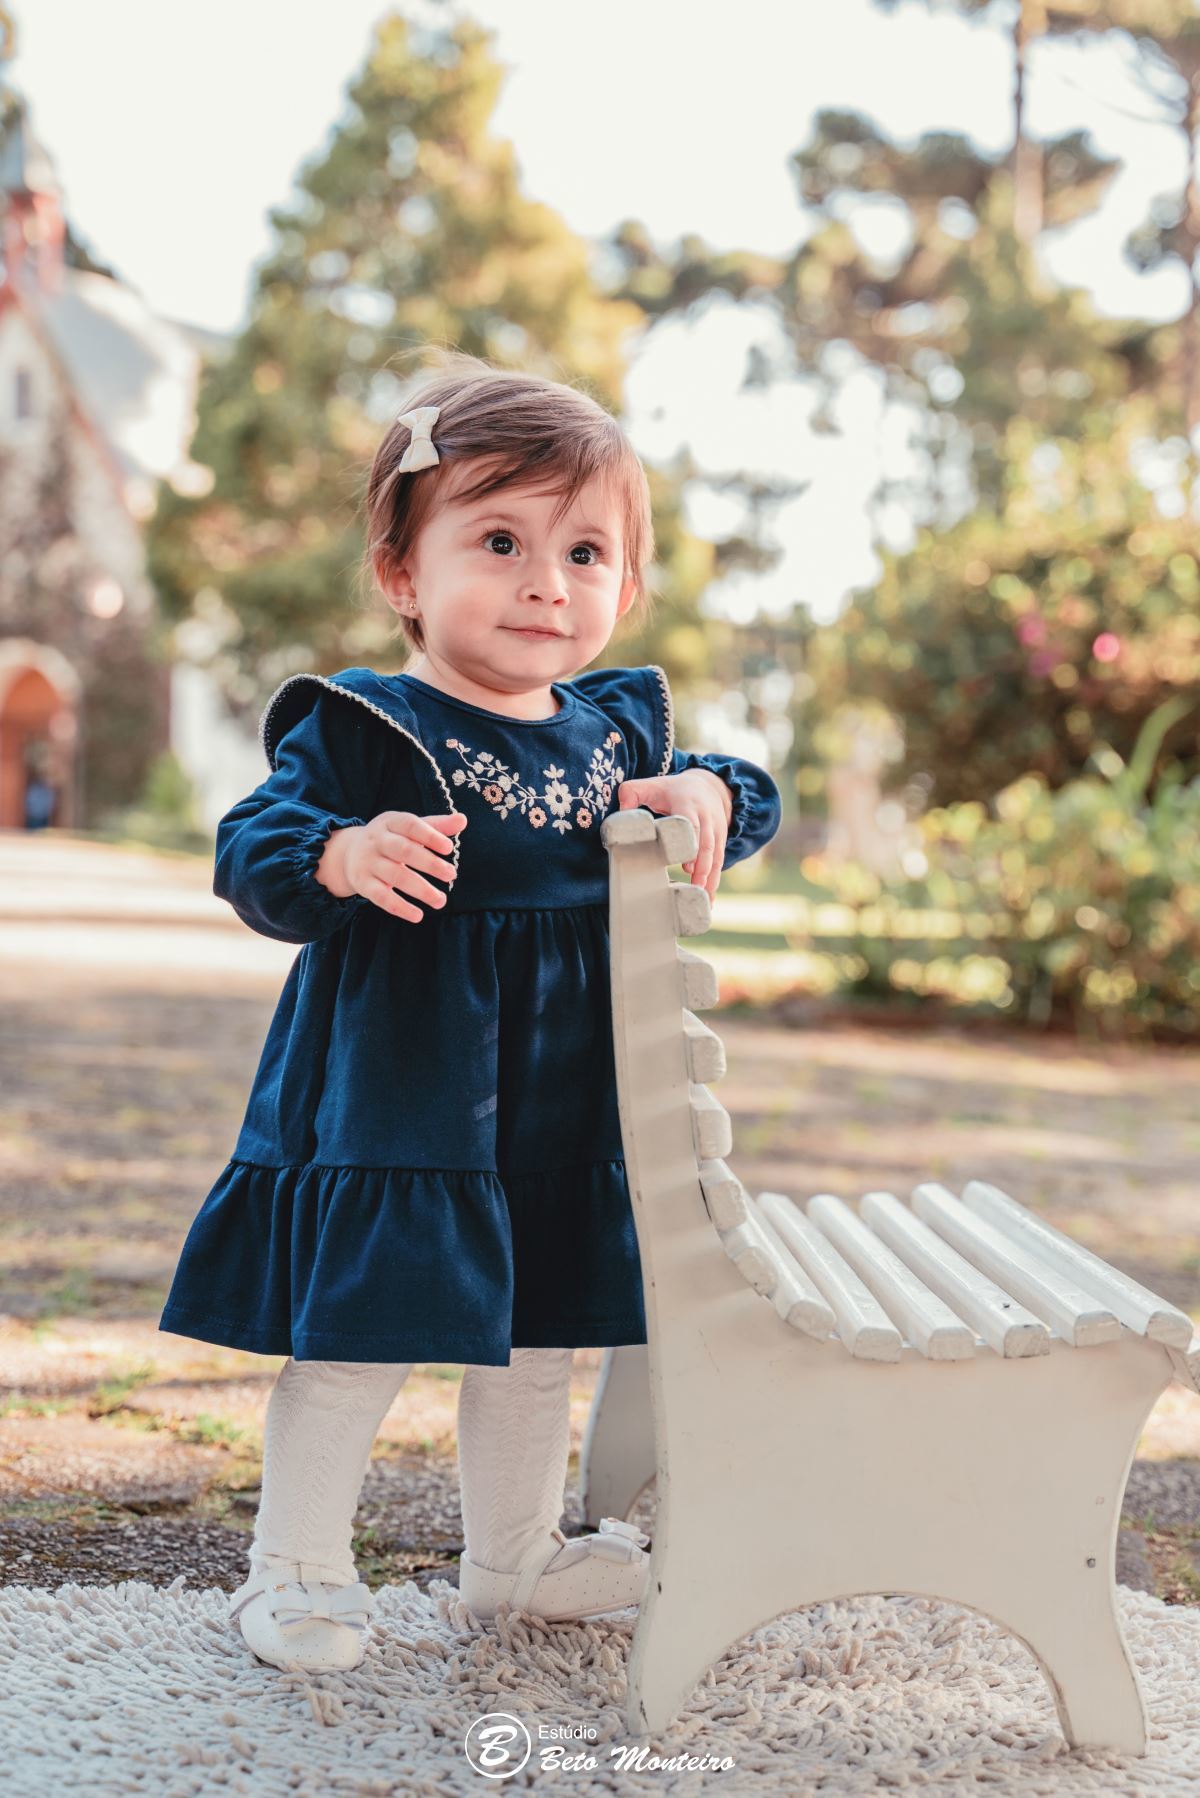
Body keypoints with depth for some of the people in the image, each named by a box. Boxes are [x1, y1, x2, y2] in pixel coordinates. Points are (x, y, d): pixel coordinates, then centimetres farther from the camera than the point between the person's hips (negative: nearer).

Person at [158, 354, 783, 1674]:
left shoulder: (621, 726, 6)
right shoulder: (355, 728, -12)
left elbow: (735, 795, 15)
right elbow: (253, 850, -16)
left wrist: (707, 795, -9)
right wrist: (342, 859, -38)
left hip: (564, 1109, 6)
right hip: (391, 1104, -6)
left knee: (541, 1337, 18)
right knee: (357, 1339, 0)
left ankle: (515, 1553, 39)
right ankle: (294, 1564, 21)